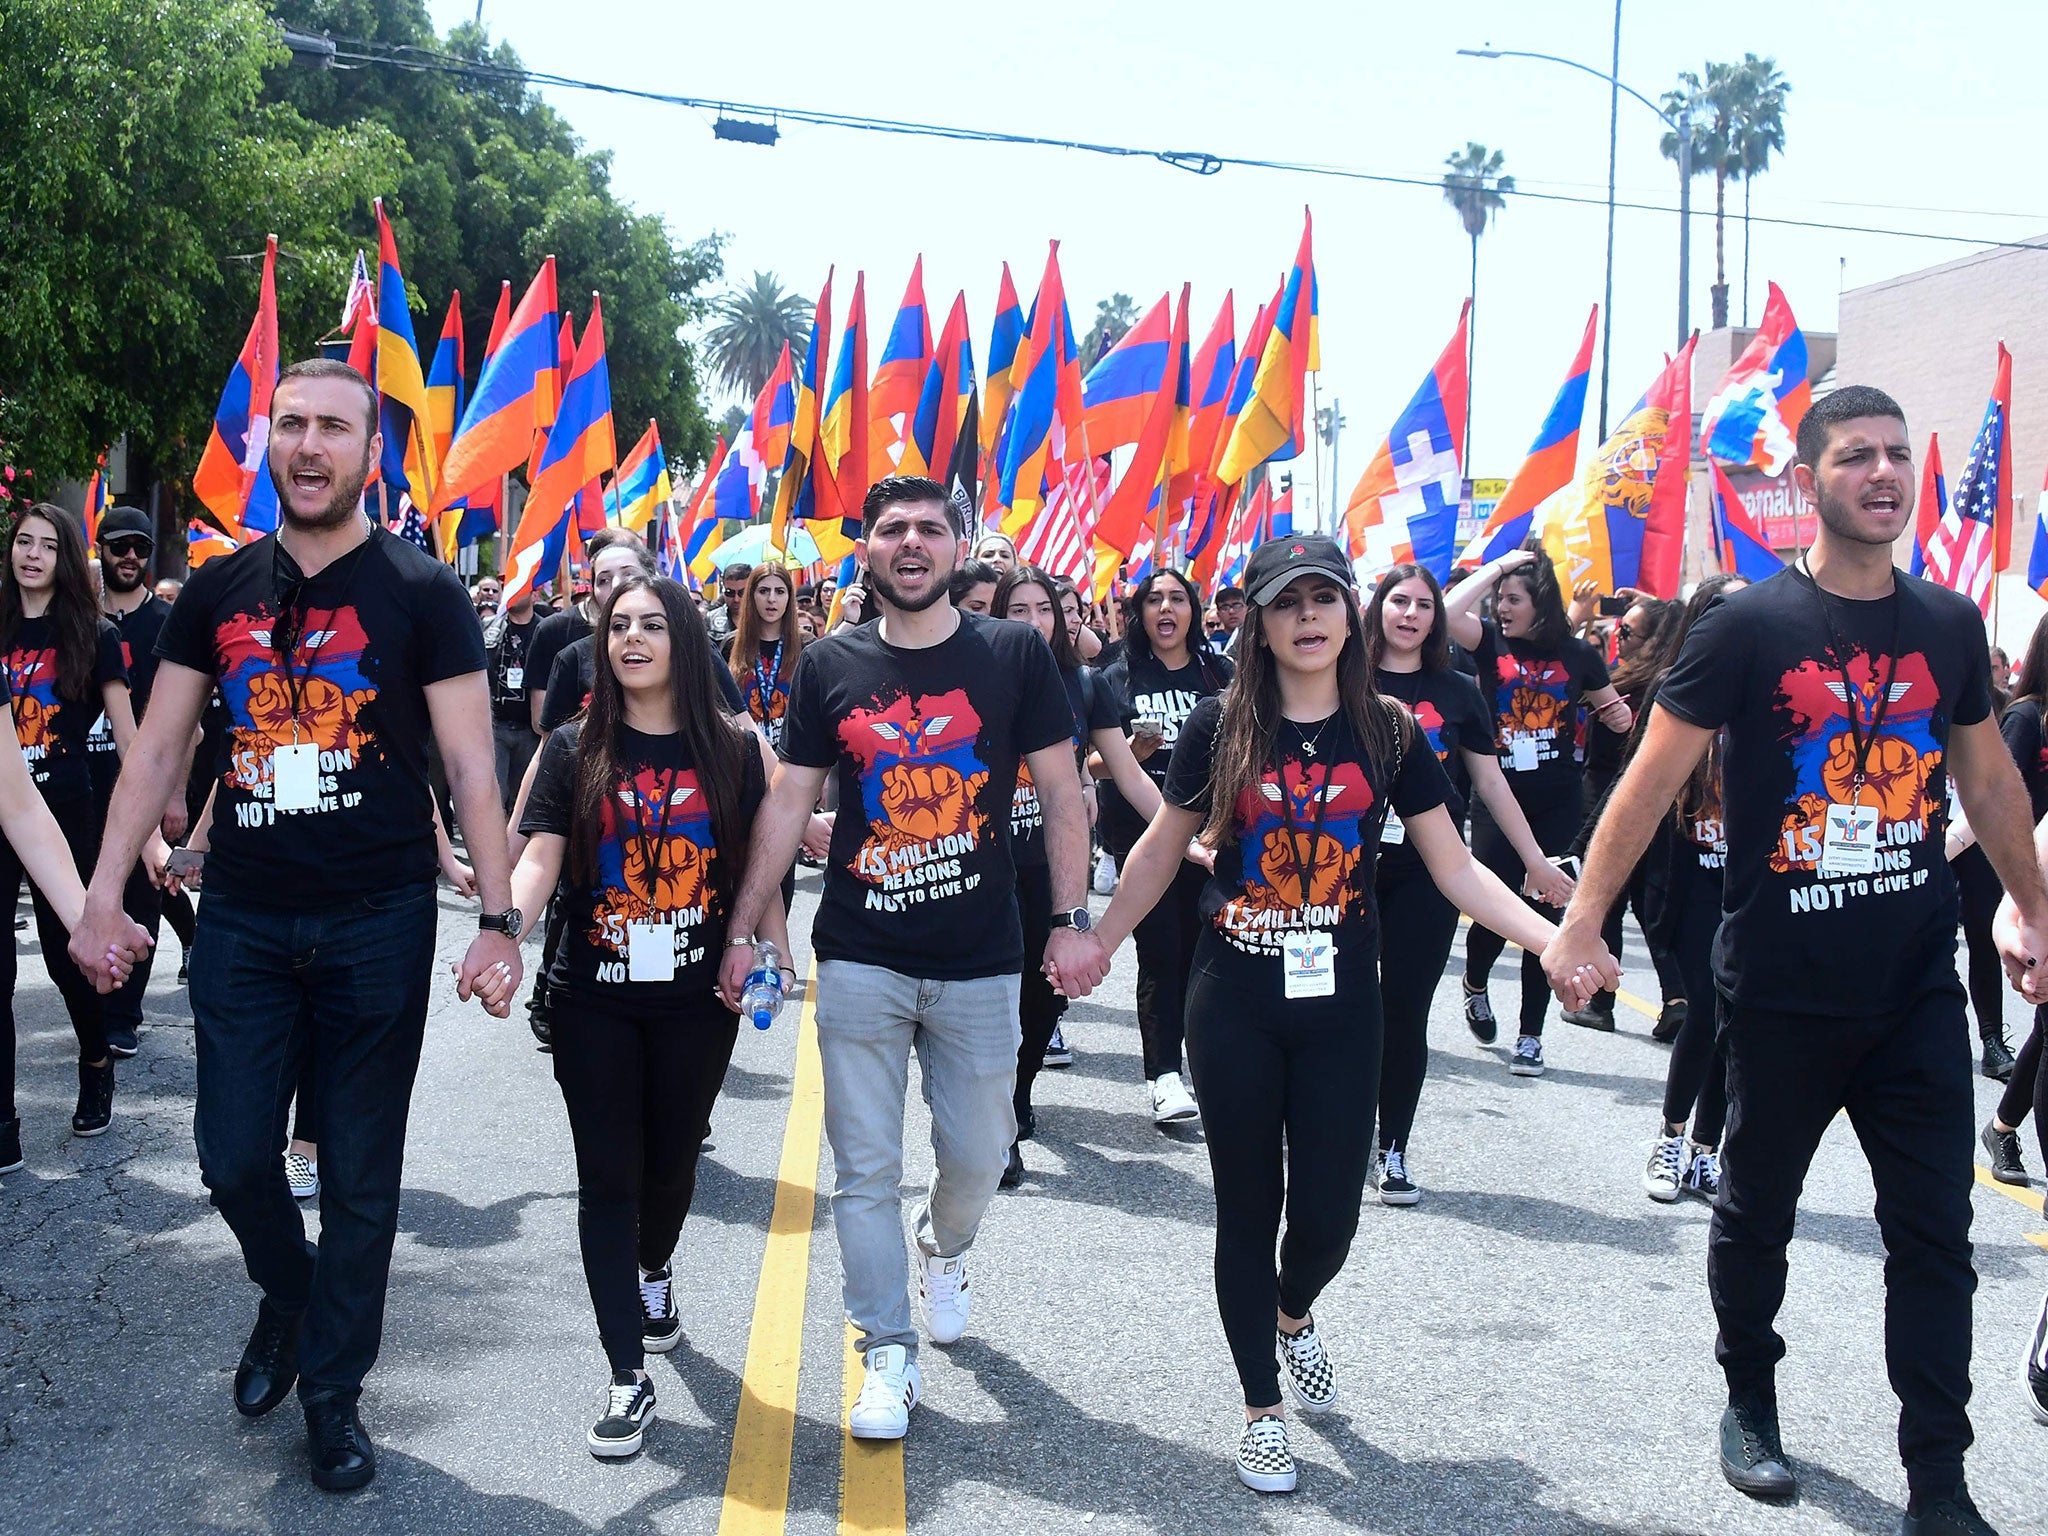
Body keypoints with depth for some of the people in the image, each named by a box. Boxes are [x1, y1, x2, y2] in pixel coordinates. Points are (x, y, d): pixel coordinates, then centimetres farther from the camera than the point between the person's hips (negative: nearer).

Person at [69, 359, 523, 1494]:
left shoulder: (421, 592, -4)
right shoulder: (217, 592, 6)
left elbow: (470, 766, -6)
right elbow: (156, 752, 8)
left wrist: (501, 918, -13)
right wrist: (102, 892, 1)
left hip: (377, 926, -3)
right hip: (243, 921, 3)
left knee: (360, 1176, 6)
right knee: (234, 1158, 7)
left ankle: (331, 1388, 23)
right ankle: (290, 1295, 38)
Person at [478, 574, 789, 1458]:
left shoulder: (732, 750, 1)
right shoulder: (575, 751, -1)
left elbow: (756, 867, 6)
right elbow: (539, 860, -10)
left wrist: (776, 953, -3)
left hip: (699, 999, 1)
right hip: (595, 1002, -1)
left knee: (672, 1160, 14)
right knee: (608, 1178, -2)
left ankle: (655, 1269, 49)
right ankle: (629, 1379, 3)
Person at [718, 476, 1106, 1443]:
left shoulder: (1013, 656, -2)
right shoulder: (830, 667, 1)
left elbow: (1061, 794, 0)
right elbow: (787, 805, 5)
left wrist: (1071, 919, -7)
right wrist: (742, 930, 2)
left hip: (980, 963, 0)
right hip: (859, 962, 0)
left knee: (978, 1152, 10)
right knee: (865, 1168, 3)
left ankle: (943, 1248, 43)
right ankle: (887, 1352, 16)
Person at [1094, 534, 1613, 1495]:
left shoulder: (1388, 733, 0)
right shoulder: (1222, 727, -3)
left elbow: (1453, 866, -1)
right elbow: (1161, 851, 7)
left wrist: (1551, 939, -13)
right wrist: (1099, 944, 7)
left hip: (1340, 1008, 1)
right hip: (1233, 1008, -1)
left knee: (1328, 1214, 3)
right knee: (1248, 1211, 7)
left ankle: (1295, 1313, 40)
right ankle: (1263, 1408, 23)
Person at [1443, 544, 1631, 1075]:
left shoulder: (1576, 653, 3)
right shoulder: (1491, 641, 1)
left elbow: (1613, 710, 18)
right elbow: (1448, 612, -17)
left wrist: (1621, 715, -2)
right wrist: (1497, 566, -12)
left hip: (1558, 808, 1)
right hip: (1499, 799, -1)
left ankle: (1531, 1036, 12)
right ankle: (1475, 985, 29)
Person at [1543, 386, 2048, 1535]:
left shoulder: (1950, 624, 4)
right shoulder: (1749, 625, -9)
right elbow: (1652, 779, -8)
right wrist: (1582, 921, -12)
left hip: (1919, 987, 3)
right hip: (1784, 994, -3)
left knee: (1935, 1235, 3)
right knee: (1757, 1213, 14)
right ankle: (1752, 1401, 38)